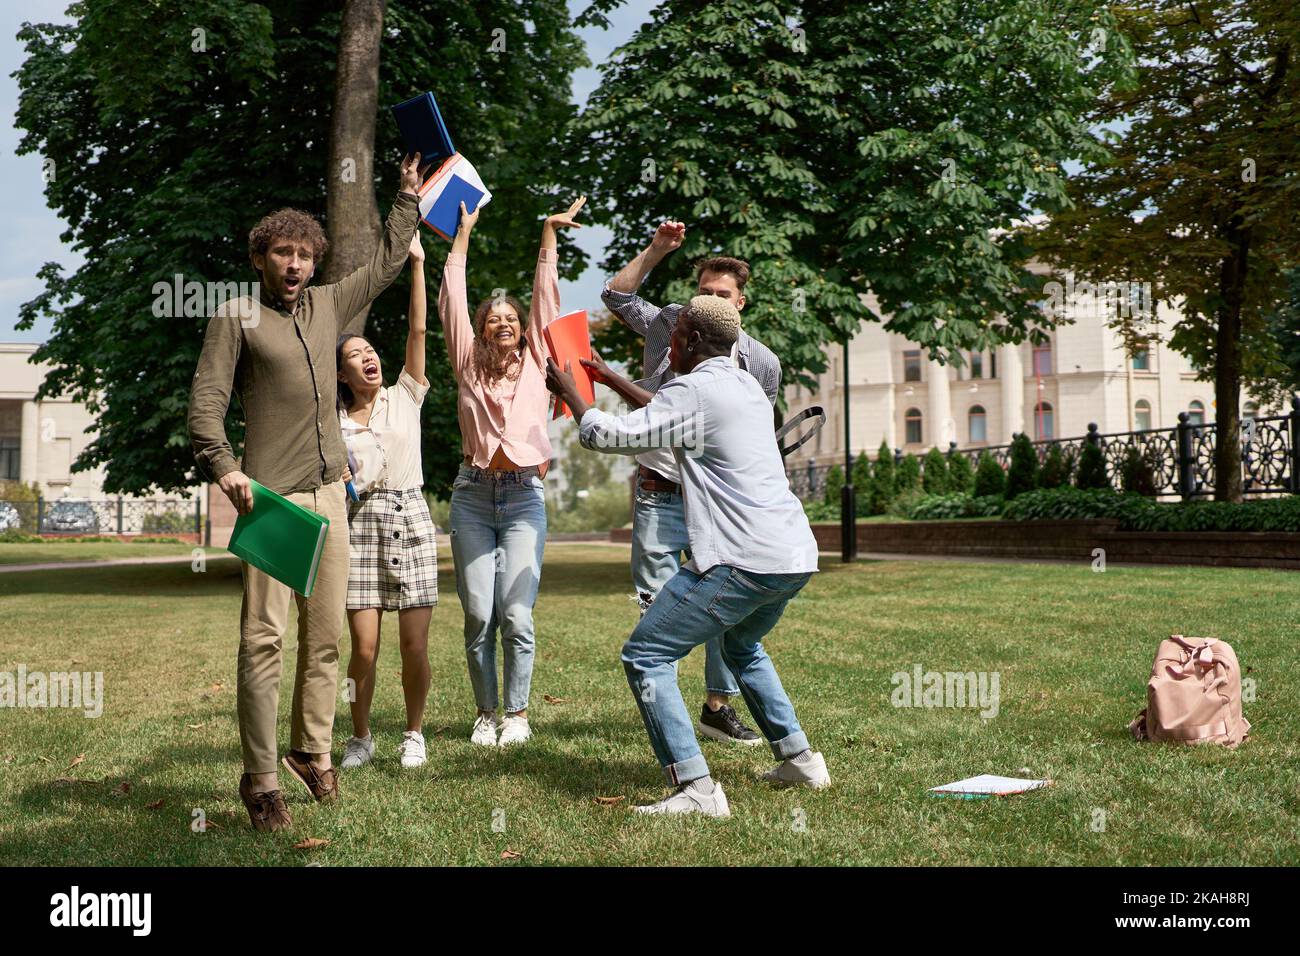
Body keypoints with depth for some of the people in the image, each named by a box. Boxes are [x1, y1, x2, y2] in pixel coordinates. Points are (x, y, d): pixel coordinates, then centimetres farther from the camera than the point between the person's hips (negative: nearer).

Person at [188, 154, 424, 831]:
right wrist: (224, 469, -20)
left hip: (329, 494, 6)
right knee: (263, 639, -8)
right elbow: (205, 403, -5)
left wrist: (409, 195, 31)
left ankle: (312, 749, 22)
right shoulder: (234, 318, 1)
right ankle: (260, 780, -2)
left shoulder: (328, 305, 15)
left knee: (326, 634, 9)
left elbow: (386, 262, 28)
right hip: (271, 497, -5)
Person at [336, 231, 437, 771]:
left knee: (414, 645, -3)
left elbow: (418, 329, 1)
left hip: (409, 520, 0)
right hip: (358, 524, 0)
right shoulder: (333, 422, 10)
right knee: (364, 646, -6)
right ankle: (360, 737, 15)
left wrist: (417, 262, -3)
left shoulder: (405, 398, 8)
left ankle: (413, 734, 16)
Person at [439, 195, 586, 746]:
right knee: (478, 615, 0)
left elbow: (545, 296, 11)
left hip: (524, 497, 0)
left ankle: (518, 713, 8)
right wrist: (463, 234, 12)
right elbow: (452, 302, 8)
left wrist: (549, 232, 12)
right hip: (472, 497, 0)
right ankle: (486, 713, 13)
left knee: (516, 614, -6)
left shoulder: (535, 363, 10)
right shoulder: (469, 365, 9)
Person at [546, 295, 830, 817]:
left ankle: (697, 789, -11)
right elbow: (664, 415, 34)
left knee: (645, 656, -4)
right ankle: (799, 759, 34)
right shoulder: (745, 384, 18)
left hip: (744, 560, -10)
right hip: (796, 555, 10)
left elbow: (609, 436, -8)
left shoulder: (693, 391, -10)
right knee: (742, 645, 34)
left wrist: (568, 389, 9)